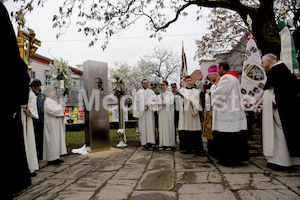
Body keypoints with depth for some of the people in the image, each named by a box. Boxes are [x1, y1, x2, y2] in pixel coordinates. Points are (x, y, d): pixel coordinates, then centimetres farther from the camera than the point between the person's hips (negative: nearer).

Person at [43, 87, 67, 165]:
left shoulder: (53, 101, 16)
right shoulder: (47, 102, -13)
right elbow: (52, 111, -24)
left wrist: (61, 116, 7)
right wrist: (60, 106, -12)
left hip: (56, 125, 10)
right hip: (52, 124, -10)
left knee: (57, 140, 11)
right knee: (52, 141, -6)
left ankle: (55, 158, 18)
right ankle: (52, 159, 0)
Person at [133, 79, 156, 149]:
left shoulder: (151, 92, 13)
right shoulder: (139, 92, 12)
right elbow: (136, 103, 8)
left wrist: (149, 104, -20)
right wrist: (136, 114, 0)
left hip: (149, 112, 0)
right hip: (141, 112, 0)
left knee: (150, 126, -7)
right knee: (143, 127, -2)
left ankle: (150, 141, -5)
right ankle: (144, 143, 2)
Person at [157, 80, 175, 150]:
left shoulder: (170, 94, 2)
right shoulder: (159, 95, 17)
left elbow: (170, 102, -8)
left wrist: (164, 98, -8)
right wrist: (160, 104, -5)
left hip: (168, 112, -4)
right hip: (161, 113, 5)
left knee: (168, 127, -6)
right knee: (162, 127, 1)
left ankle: (169, 144, -2)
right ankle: (162, 144, 4)